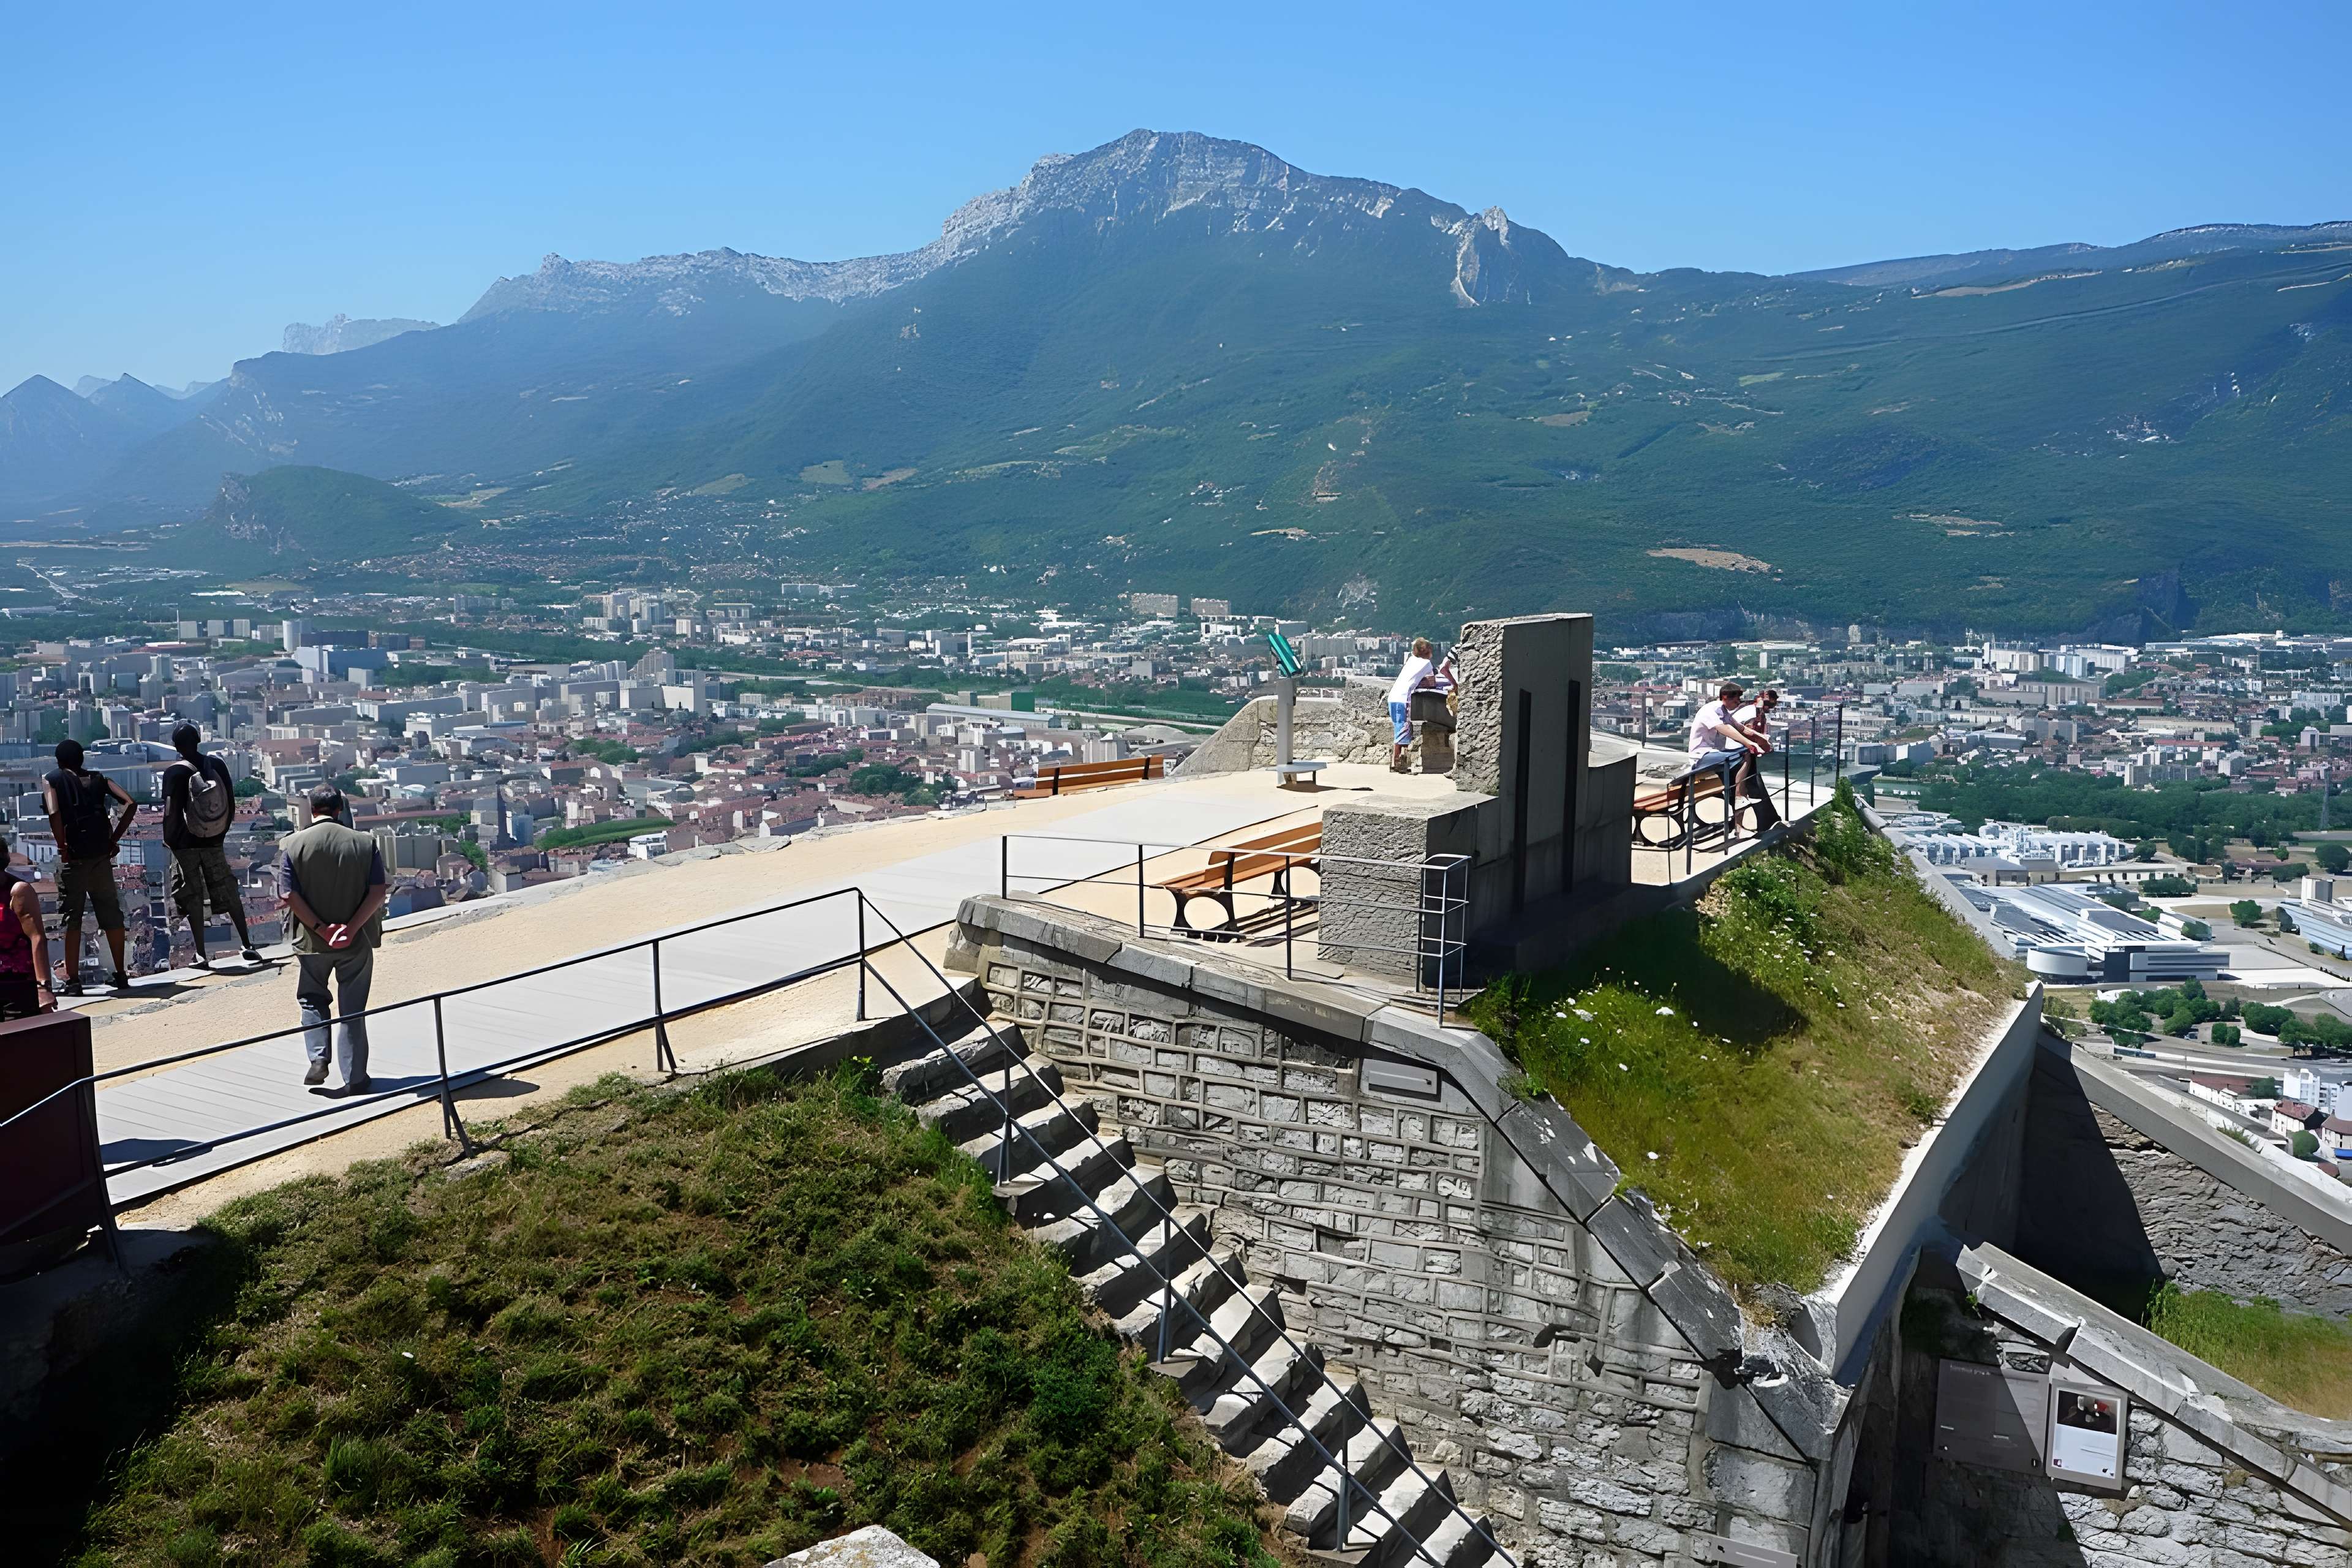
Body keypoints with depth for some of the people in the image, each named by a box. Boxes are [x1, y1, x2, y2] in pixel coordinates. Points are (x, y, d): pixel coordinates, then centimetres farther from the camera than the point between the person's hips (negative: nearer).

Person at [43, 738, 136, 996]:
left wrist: (63, 847, -9)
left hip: (73, 859, -3)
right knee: (111, 917, 11)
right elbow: (130, 804, -3)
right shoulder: (99, 779, 11)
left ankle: (73, 981, 1)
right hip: (101, 857, 3)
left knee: (72, 920, 2)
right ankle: (121, 975, 16)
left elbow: (54, 814, -18)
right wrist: (114, 839, 1)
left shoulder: (52, 780, 2)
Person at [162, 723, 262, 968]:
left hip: (186, 845, -3)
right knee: (229, 894, 10)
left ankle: (201, 955, 5)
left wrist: (168, 840, 1)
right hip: (214, 842, 3)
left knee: (193, 900, 4)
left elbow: (171, 813, -13)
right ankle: (247, 945, 8)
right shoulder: (218, 765, -1)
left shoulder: (174, 773, -12)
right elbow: (231, 805, 3)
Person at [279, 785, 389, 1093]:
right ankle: (355, 1078, 10)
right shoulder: (364, 843, -3)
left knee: (312, 999, 21)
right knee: (353, 1009, 8)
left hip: (312, 941, 0)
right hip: (357, 942, 0)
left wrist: (320, 928, -11)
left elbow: (289, 895, -11)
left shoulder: (295, 844, -5)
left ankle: (318, 1058, 5)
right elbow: (378, 892, -10)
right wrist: (351, 928, -13)